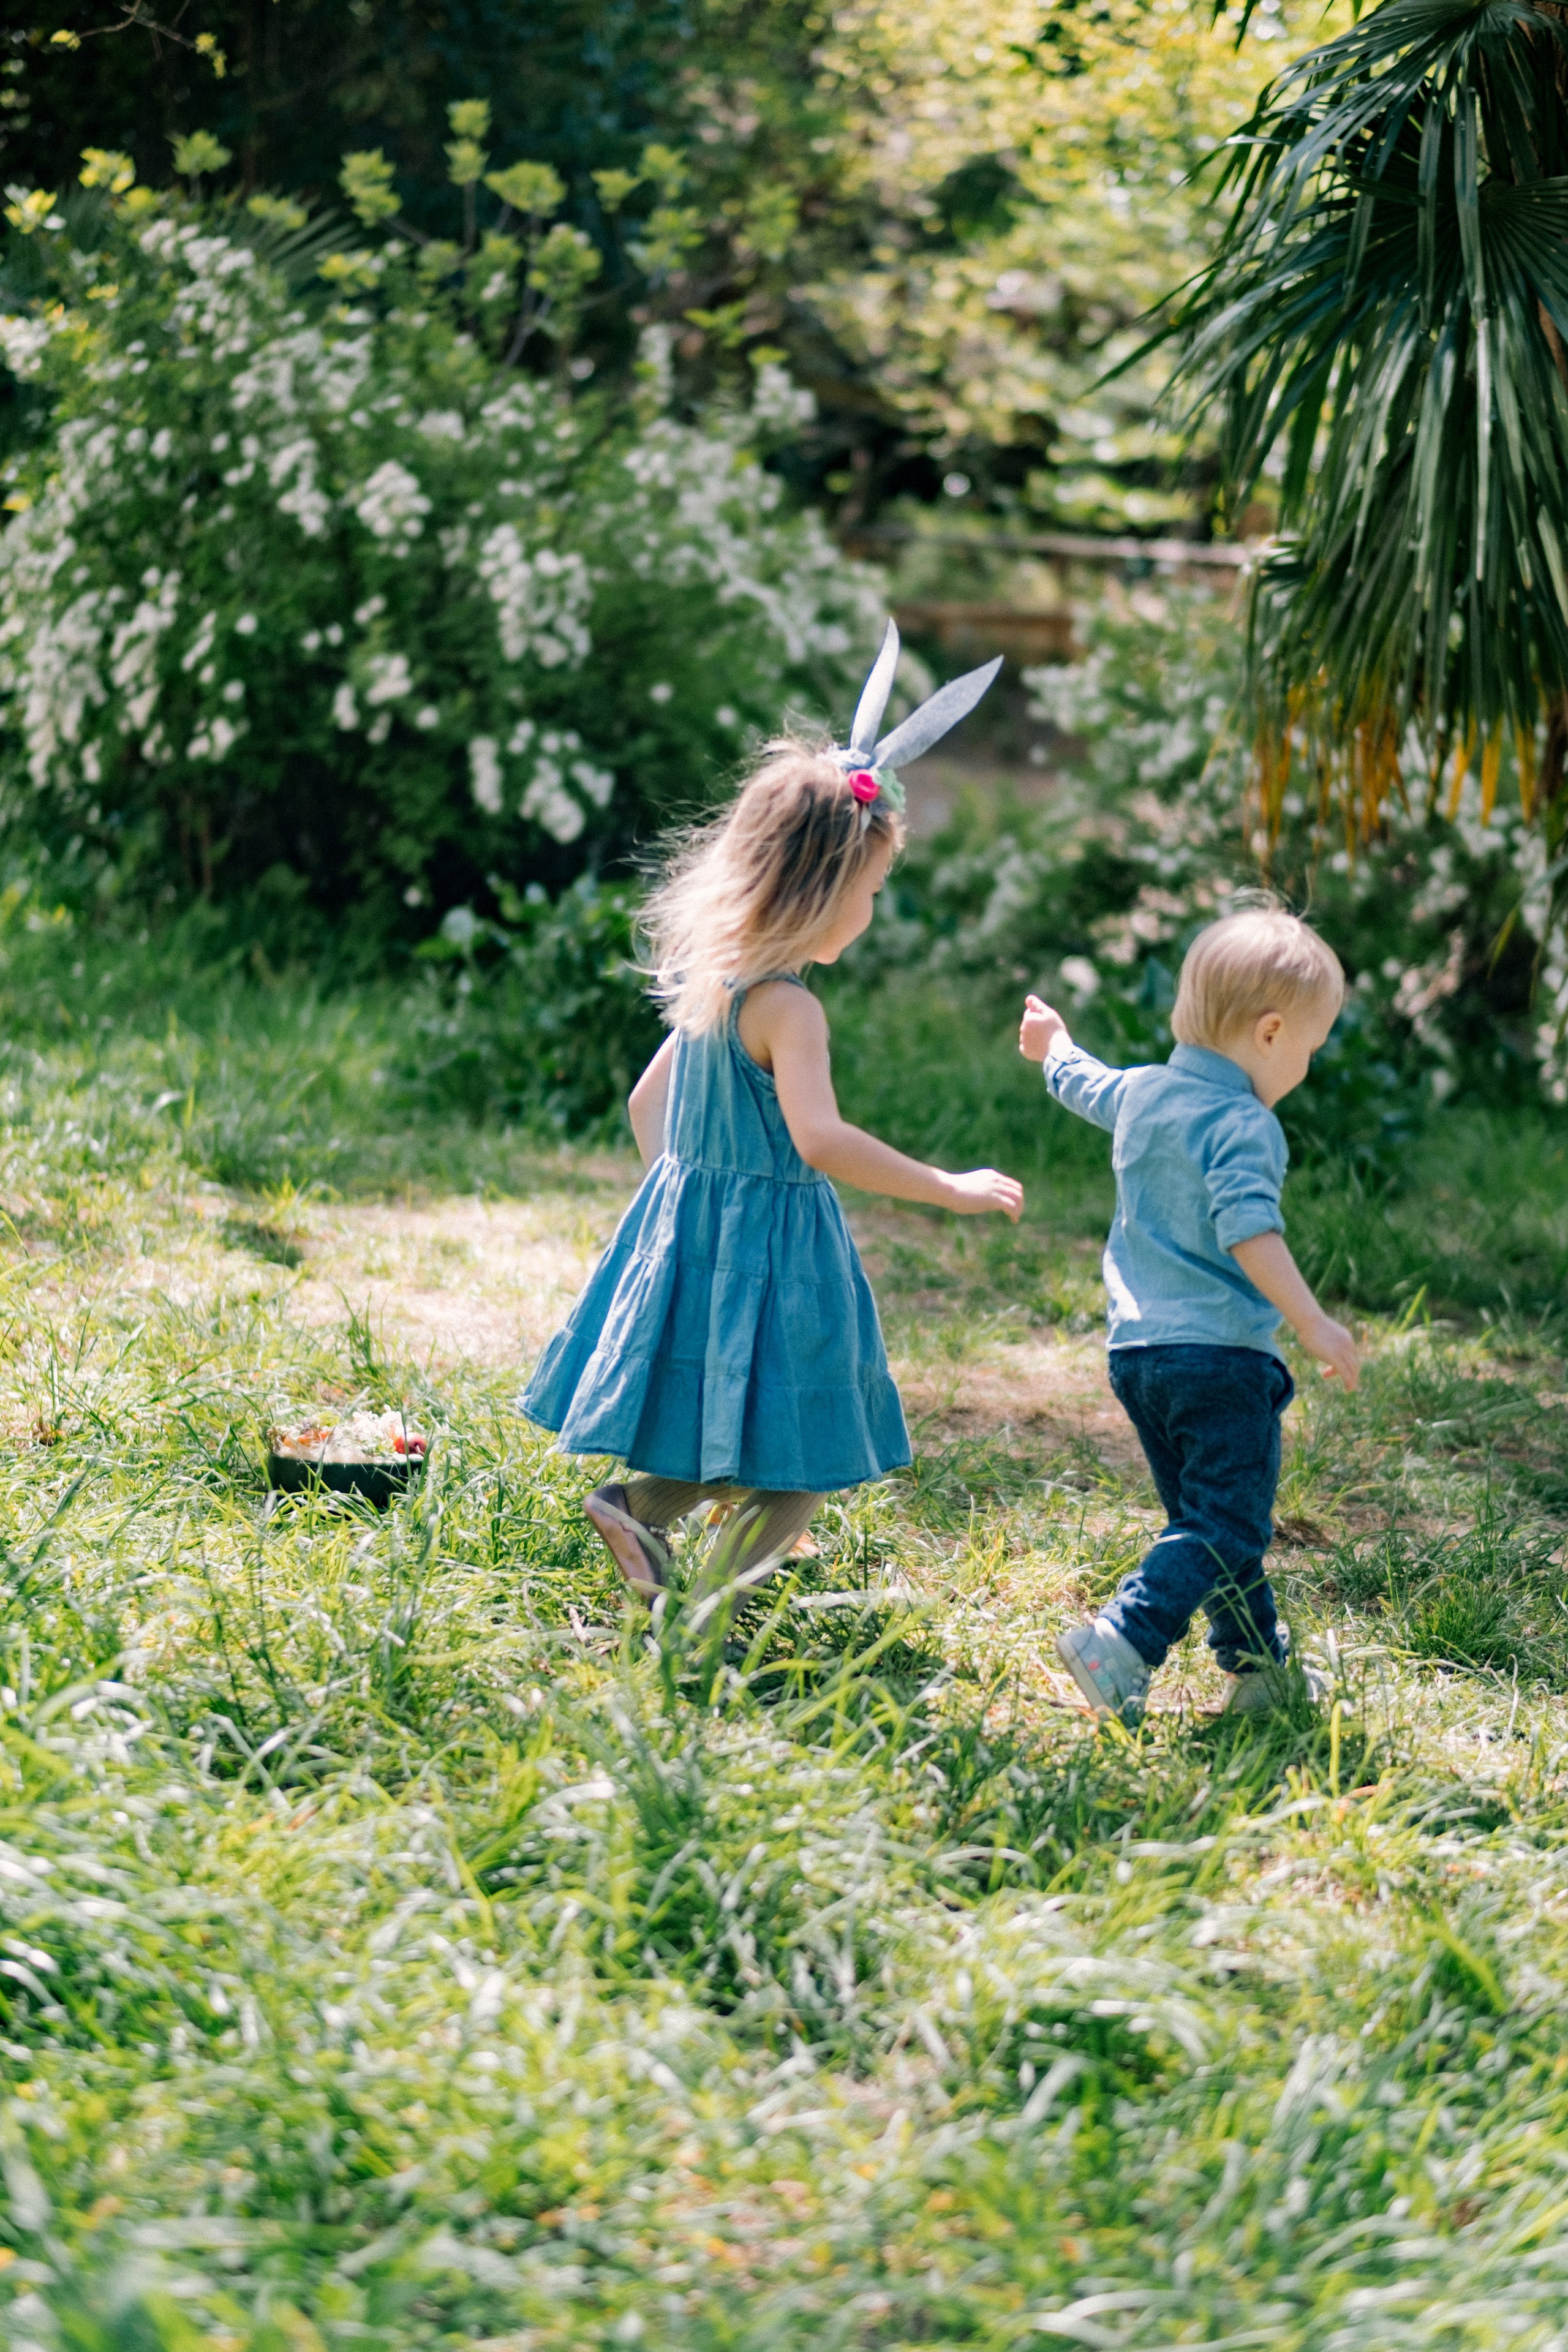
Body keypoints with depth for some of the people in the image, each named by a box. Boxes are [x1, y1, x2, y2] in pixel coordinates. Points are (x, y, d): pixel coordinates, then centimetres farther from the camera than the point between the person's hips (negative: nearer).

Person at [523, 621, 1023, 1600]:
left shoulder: (707, 982, 7)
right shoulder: (786, 1007, -20)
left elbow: (647, 1104, 18)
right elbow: (819, 1138, -31)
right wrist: (949, 1188, -28)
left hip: (690, 1221, 9)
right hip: (767, 1246, -9)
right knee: (794, 1464, 0)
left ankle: (639, 1504, 12)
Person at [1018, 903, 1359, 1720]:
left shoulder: (1139, 1093, 12)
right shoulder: (1242, 1125, -14)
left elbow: (1083, 1084, 34)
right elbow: (1248, 1232, -27)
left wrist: (1054, 1045, 55)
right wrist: (1312, 1323, -28)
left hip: (1137, 1347, 9)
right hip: (1219, 1353, -9)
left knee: (1203, 1516, 17)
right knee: (1229, 1522, -7)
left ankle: (1259, 1665, 23)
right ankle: (1122, 1641, -20)